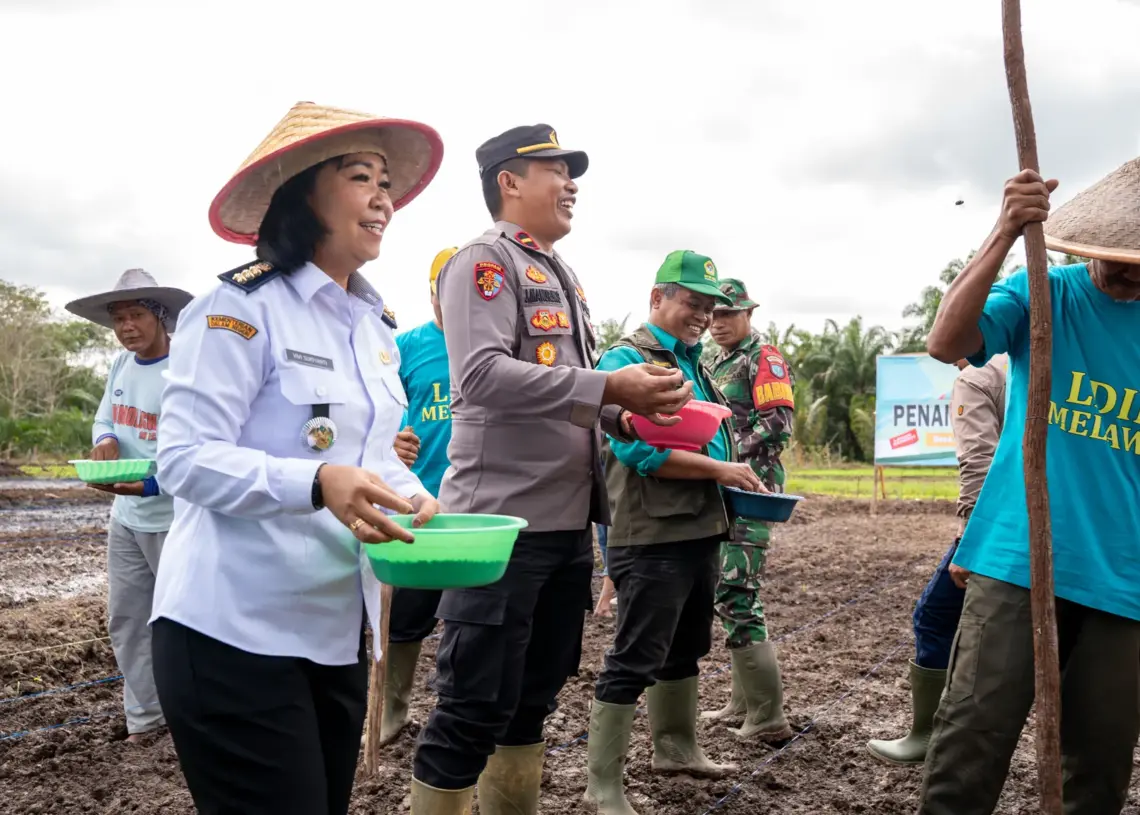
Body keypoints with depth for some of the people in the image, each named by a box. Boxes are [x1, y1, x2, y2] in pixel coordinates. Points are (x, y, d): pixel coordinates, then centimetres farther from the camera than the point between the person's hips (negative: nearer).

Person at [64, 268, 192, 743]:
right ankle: (144, 715, 28)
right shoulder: (121, 365, 4)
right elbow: (103, 419, 15)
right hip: (125, 517, 7)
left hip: (174, 519, -7)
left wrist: (148, 485, -35)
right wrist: (105, 441, -9)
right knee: (127, 621, 14)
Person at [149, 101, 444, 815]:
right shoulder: (241, 307, -13)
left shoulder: (377, 325, 12)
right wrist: (318, 484, -33)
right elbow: (184, 457, -18)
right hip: (237, 631, -8)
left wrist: (414, 496, -5)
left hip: (338, 630, 8)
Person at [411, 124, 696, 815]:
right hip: (502, 522, -9)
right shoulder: (485, 261, -7)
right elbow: (482, 374, -23)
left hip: (569, 523, 9)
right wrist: (609, 388, -23)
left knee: (535, 697, 17)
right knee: (475, 707, -4)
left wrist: (624, 417, 6)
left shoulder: (561, 274, 20)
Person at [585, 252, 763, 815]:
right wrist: (720, 470, -18)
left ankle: (675, 748, 37)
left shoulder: (693, 364, 18)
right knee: (634, 661, -4)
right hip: (653, 537, -9)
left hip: (701, 531, 9)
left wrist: (737, 476, 5)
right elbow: (637, 448, -22)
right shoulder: (627, 359, -10)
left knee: (686, 650, 21)